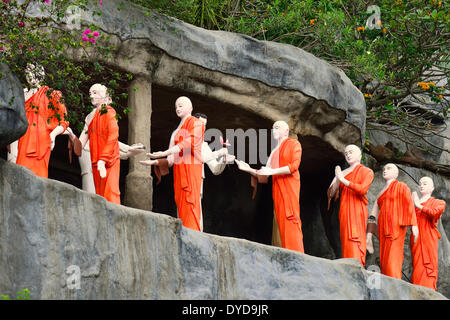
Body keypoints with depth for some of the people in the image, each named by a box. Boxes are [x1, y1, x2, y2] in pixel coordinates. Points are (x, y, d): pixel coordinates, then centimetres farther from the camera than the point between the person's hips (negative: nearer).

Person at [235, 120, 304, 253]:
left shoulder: (294, 144, 5)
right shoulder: (274, 151, 24)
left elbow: (294, 166, -9)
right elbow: (264, 174, 22)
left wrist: (272, 171, -10)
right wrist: (249, 169, 7)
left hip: (289, 186, -7)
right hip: (277, 189, 7)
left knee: (290, 219, -14)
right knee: (281, 222, -1)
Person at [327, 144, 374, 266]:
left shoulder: (367, 172, 7)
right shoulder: (343, 173, 18)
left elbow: (362, 189, -12)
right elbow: (330, 194, 13)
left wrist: (343, 180, -12)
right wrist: (337, 179, -4)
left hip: (357, 211, -5)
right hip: (344, 211, 5)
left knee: (354, 242, -16)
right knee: (345, 242, -2)